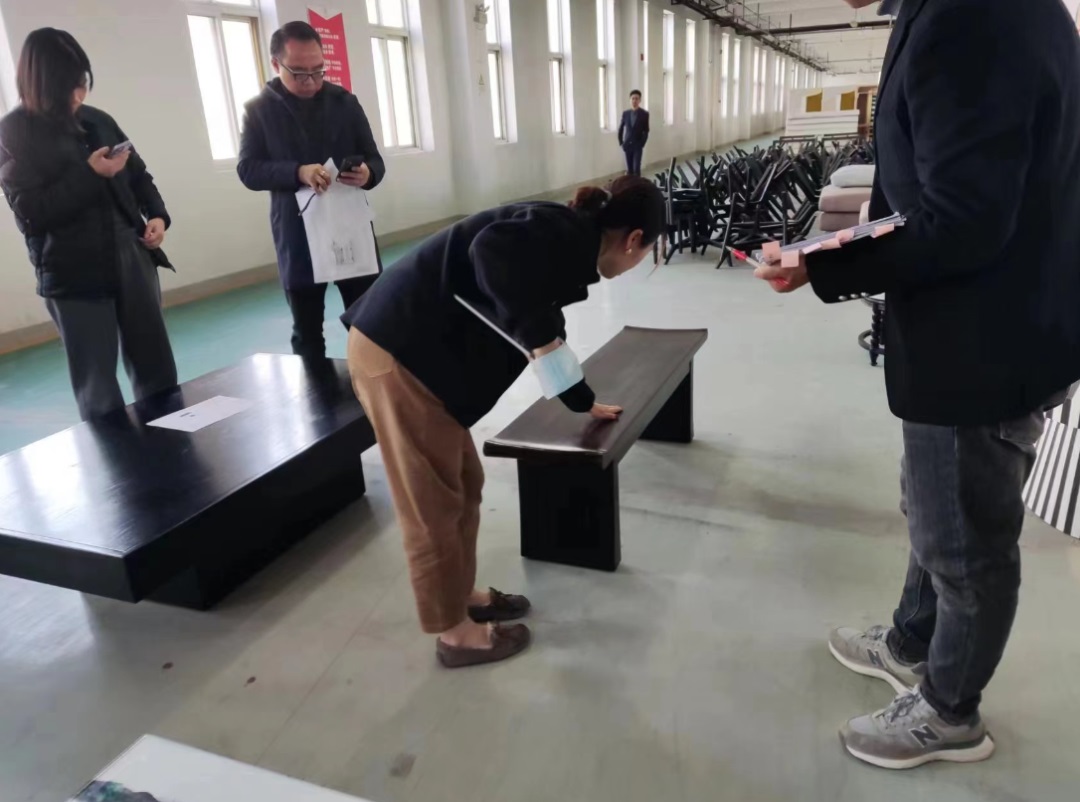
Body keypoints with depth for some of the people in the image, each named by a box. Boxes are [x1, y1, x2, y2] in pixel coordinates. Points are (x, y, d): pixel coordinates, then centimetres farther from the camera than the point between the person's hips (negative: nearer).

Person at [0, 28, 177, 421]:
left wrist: (157, 215, -1)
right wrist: (90, 174, -16)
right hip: (73, 275, -4)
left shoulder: (97, 121, 8)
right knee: (98, 392, 3)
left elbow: (138, 176, 18)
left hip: (132, 261, 4)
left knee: (158, 372, 11)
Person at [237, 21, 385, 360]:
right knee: (307, 335, 8)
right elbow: (247, 169, -4)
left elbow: (375, 160, 7)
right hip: (298, 242, -1)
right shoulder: (258, 109, 2)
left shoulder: (345, 102, 6)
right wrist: (298, 173, -23)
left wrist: (367, 174, -18)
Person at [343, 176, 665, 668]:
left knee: (464, 484, 20)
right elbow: (492, 248, -31)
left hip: (418, 349, 10)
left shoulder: (567, 245, 19)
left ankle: (463, 594, 39)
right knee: (434, 504, 4)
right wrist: (537, 334, -21)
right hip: (398, 352, -10)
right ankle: (455, 633, 22)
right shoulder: (569, 235, -11)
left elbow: (551, 339, 32)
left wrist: (584, 403, 44)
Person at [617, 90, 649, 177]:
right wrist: (621, 143, 5)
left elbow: (646, 131, -3)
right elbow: (621, 129, 12)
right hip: (627, 145, 3)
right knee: (629, 169, 6)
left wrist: (642, 144, -9)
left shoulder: (644, 114, -5)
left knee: (636, 168, -10)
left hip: (638, 145, -3)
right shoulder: (625, 113, 3)